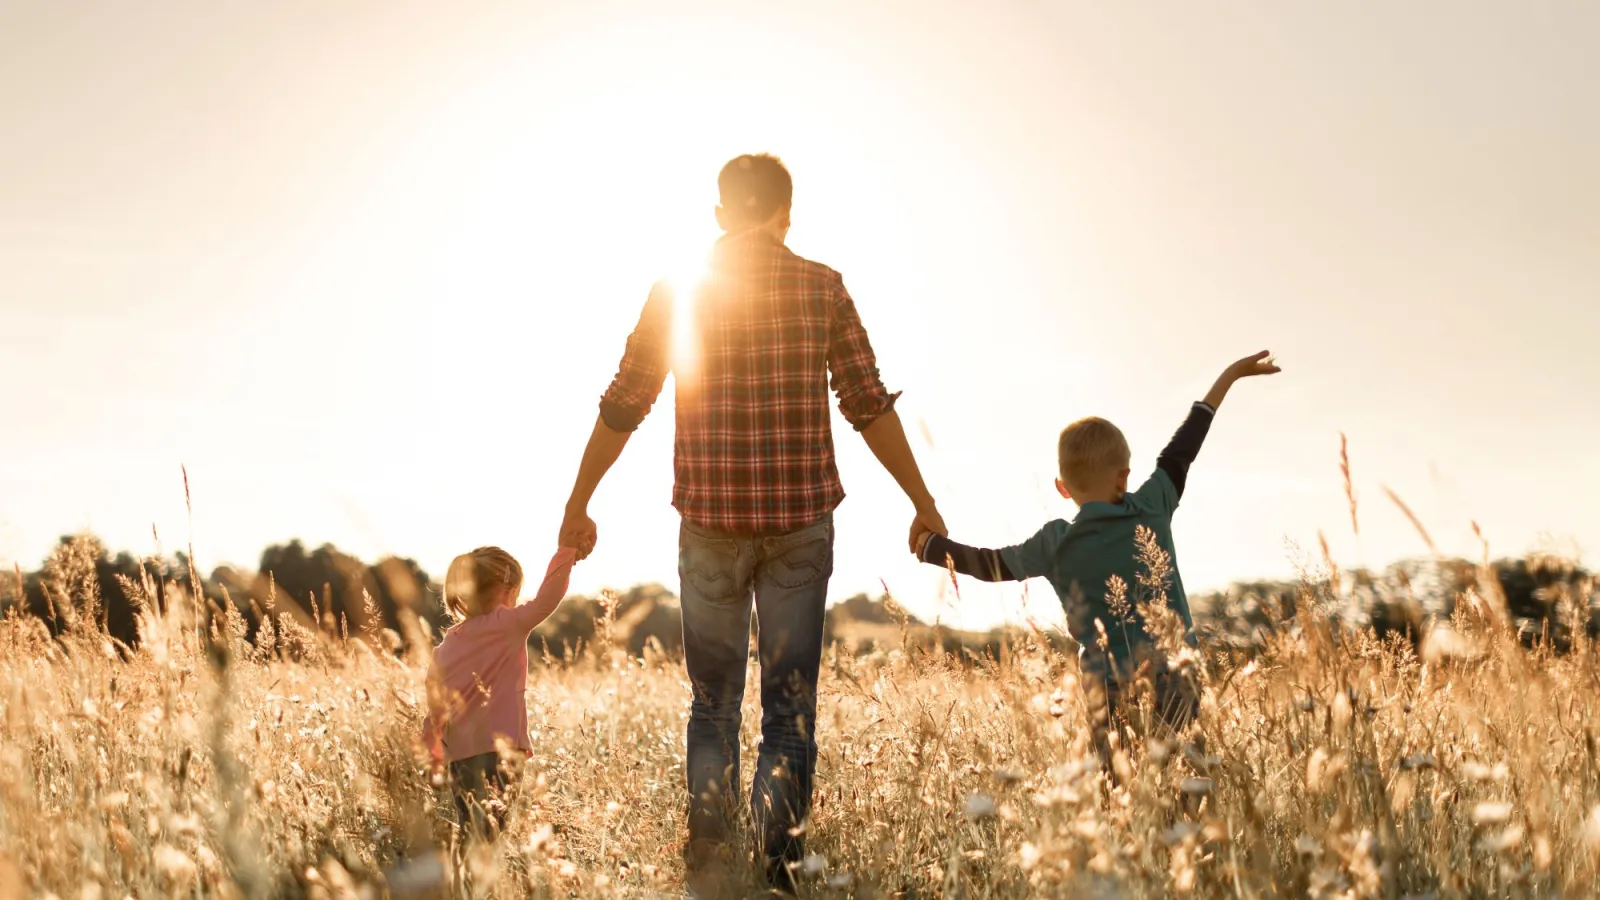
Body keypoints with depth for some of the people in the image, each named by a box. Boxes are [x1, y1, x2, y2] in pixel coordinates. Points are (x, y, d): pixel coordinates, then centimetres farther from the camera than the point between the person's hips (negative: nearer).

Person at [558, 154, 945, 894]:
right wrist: (922, 504, 6)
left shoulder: (678, 290, 2)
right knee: (790, 705, 7)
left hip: (710, 520, 1)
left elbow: (622, 407, 4)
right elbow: (869, 406, -1)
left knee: (713, 702, 13)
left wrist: (578, 506, 14)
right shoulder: (822, 287, 0)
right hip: (799, 520, -1)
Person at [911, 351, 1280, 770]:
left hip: (1109, 691, -1)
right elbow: (1181, 450, 15)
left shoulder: (1054, 544, 3)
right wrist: (1231, 374, 27)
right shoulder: (1151, 509, 5)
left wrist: (929, 545, 32)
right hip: (1174, 681, 1)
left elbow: (989, 564, 15)